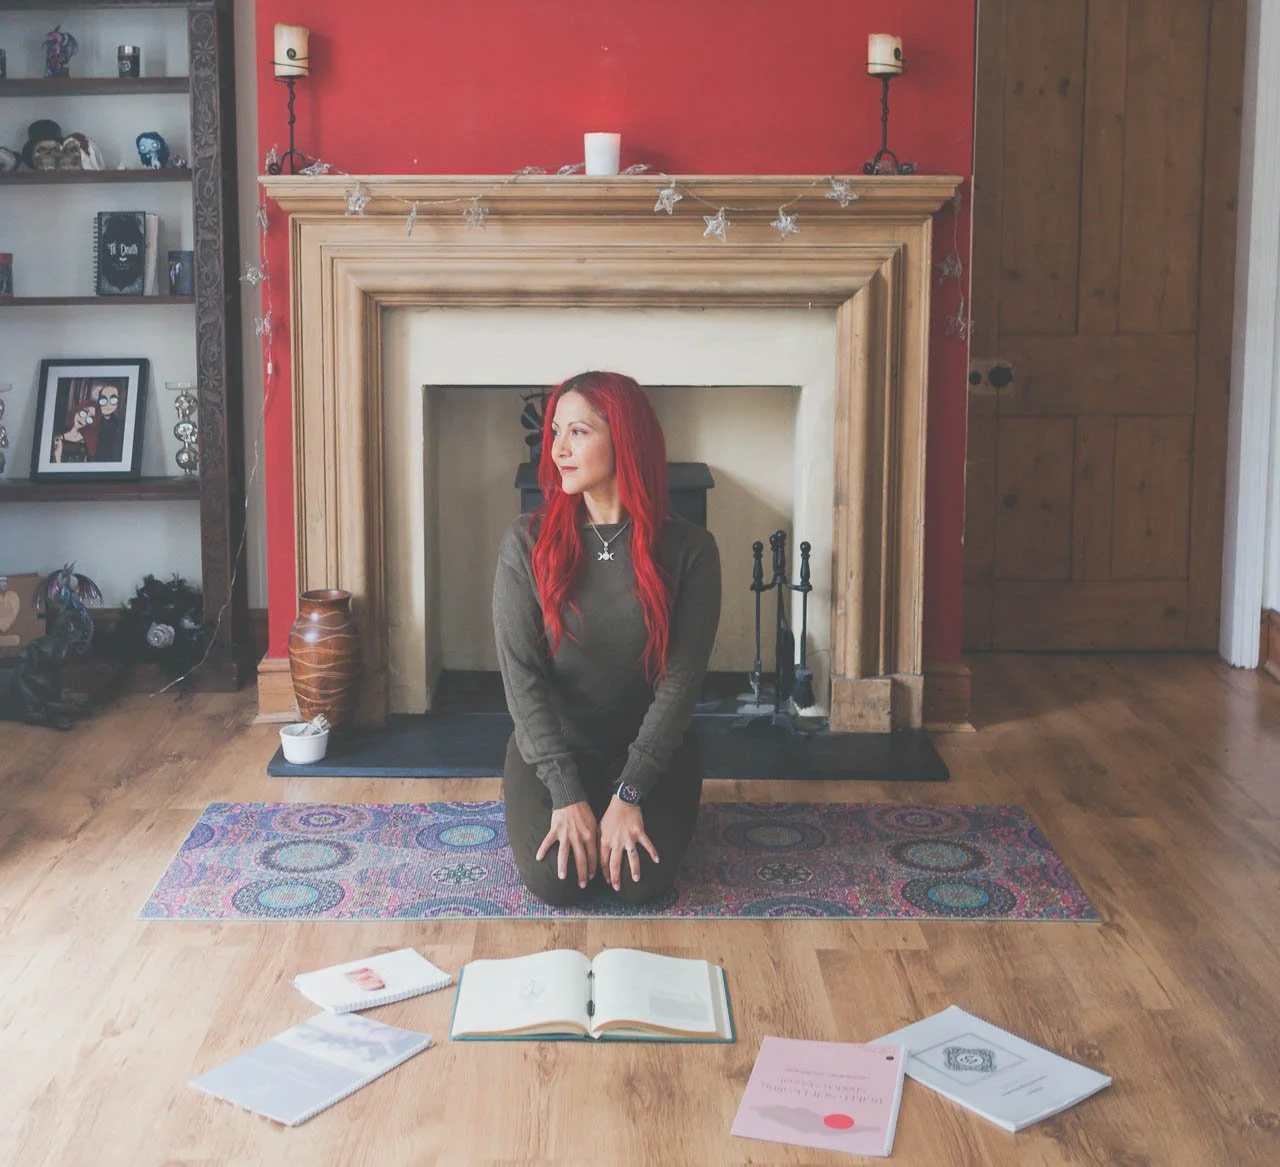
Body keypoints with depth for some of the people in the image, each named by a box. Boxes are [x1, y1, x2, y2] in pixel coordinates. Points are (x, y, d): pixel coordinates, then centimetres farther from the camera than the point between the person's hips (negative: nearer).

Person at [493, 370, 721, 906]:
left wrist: (629, 792, -19)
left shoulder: (688, 549, -11)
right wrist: (566, 792, -19)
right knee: (553, 879, -19)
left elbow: (680, 680, -12)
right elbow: (519, 671, -13)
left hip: (651, 746, 0)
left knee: (641, 880, -20)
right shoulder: (526, 542, -10)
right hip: (551, 746, 1)